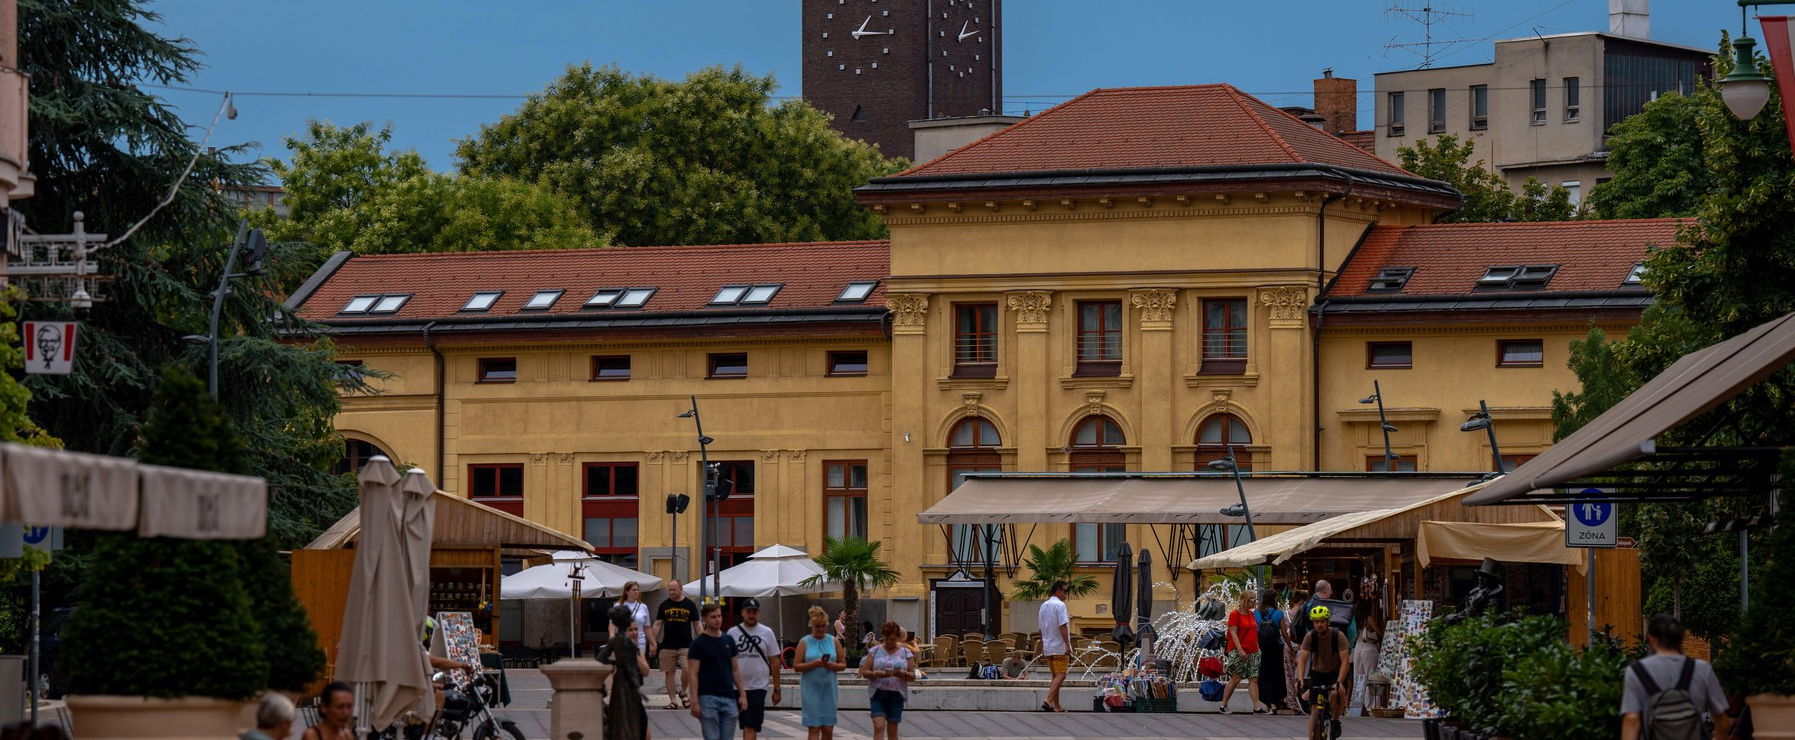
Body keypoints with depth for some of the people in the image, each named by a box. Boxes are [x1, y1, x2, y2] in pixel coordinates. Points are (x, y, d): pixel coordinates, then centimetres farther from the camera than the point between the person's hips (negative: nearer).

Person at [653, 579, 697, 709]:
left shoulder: (689, 605, 5)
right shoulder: (664, 605, 8)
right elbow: (658, 624, 10)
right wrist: (654, 641, 1)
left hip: (686, 644, -2)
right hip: (667, 645, 2)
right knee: (669, 674, 2)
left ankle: (683, 692, 9)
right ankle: (673, 700, 8)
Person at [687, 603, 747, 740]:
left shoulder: (728, 641, 11)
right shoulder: (698, 644, -5)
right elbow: (692, 674, -8)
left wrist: (742, 694, 9)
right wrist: (694, 701, -15)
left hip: (728, 698, 5)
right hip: (708, 697, -5)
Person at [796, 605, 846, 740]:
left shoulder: (834, 641, 7)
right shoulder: (804, 642, 1)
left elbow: (843, 664, 9)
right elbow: (797, 667, -3)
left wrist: (832, 666, -12)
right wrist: (814, 664, -18)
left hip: (829, 688, 2)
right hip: (811, 689, -2)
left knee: (828, 729, 5)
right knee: (814, 728, -5)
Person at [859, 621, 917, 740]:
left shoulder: (906, 653, 7)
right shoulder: (875, 651, 5)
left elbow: (912, 675, 5)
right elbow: (865, 672, 2)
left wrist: (903, 673, -17)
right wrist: (876, 674, -18)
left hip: (896, 695, 1)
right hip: (878, 694, -1)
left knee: (892, 730, 6)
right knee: (879, 726, -14)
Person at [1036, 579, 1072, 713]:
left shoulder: (1043, 606, 13)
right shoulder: (1060, 605, -12)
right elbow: (1063, 627, -18)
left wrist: (1042, 646, 23)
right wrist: (1067, 644, -18)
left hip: (1047, 647, 8)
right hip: (1059, 647, -8)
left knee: (1055, 676, 12)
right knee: (1060, 675, -10)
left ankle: (1057, 706, 12)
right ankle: (1048, 701, -23)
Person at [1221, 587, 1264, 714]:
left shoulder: (1251, 614, 15)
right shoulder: (1235, 614, -7)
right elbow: (1233, 633, -13)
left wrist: (1257, 648, 16)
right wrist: (1240, 650, -21)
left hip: (1253, 651, 7)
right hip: (1238, 652, -7)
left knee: (1254, 679, -1)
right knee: (1235, 678, -4)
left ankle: (1257, 707, -7)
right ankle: (1224, 704, 8)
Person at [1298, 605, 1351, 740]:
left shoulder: (1338, 636, -21)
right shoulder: (1310, 637, -16)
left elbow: (1345, 661, -26)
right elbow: (1302, 659, -21)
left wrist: (1339, 681, -38)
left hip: (1334, 673, -2)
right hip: (1317, 673, 2)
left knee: (1339, 692, -34)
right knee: (1314, 711, -5)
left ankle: (1335, 720, -11)